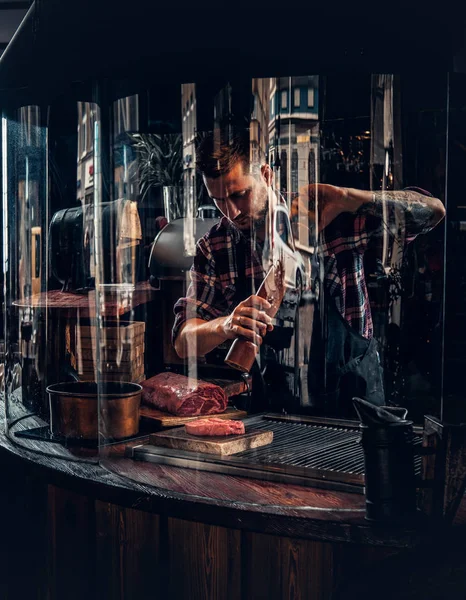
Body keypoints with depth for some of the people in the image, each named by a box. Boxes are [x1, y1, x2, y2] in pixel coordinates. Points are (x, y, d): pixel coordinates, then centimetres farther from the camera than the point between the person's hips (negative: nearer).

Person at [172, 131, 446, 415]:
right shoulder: (214, 248, 0)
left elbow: (433, 210, -10)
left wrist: (345, 197, -22)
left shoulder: (328, 216, -8)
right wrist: (225, 326, -26)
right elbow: (184, 342, -2)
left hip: (348, 395, -2)